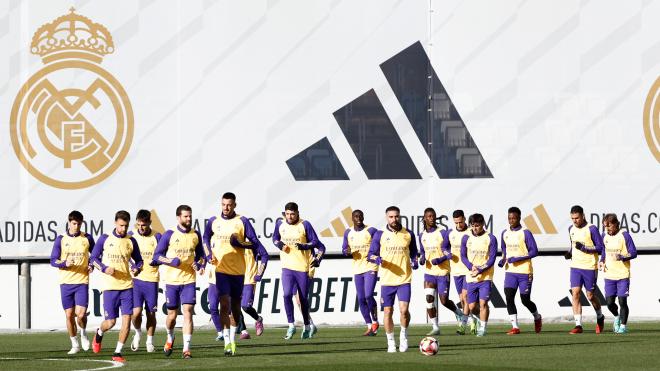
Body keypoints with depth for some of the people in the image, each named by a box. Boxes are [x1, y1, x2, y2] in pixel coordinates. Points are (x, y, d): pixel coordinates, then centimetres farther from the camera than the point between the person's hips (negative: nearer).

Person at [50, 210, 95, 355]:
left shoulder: (87, 238, 3)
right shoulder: (61, 239, 2)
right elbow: (53, 260, 2)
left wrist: (92, 265, -3)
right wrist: (65, 264, -18)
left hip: (82, 282, -1)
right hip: (66, 282, 1)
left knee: (80, 314, -13)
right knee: (69, 315, 4)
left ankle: (83, 333, 19)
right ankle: (75, 345, 19)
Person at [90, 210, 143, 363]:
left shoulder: (131, 241, 6)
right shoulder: (105, 239, 0)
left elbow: (139, 260, 16)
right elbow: (93, 258, 5)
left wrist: (137, 269, -7)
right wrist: (104, 268, -12)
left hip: (127, 286, 2)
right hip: (110, 286, -2)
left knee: (127, 319, -8)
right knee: (110, 322, -1)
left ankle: (117, 353, 2)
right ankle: (99, 334, 35)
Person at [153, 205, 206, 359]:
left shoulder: (196, 235, 6)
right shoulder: (169, 235, -3)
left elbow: (200, 254, 20)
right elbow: (157, 255, -1)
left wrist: (200, 264, -1)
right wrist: (172, 261, -17)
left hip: (189, 280, 1)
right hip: (172, 280, -1)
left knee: (188, 312, -12)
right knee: (172, 314, 7)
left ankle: (186, 348, -11)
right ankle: (170, 338, 38)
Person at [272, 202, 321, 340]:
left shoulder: (305, 225, -6)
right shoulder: (280, 224, 5)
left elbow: (315, 241, -3)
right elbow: (275, 238, 19)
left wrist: (304, 246, -21)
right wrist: (279, 244, -3)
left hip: (302, 266, -2)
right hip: (287, 266, 2)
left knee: (303, 298, 7)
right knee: (287, 294, -15)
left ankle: (307, 326, 23)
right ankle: (291, 326, -4)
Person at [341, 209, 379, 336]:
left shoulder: (370, 231, -5)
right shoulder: (348, 233, 8)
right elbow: (344, 249, 14)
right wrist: (347, 252, -9)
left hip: (370, 268, -5)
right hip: (357, 269, 5)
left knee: (368, 295, -18)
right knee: (361, 299, 3)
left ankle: (375, 322, 2)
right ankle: (369, 327, 12)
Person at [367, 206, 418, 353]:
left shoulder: (408, 234, 6)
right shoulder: (380, 235, 2)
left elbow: (414, 252, 17)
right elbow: (371, 254, 4)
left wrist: (414, 262, -4)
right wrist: (377, 259, -18)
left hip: (404, 279, 0)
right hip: (386, 280, 0)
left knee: (404, 309, -14)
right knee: (387, 311, 2)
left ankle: (404, 334, 12)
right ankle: (391, 342, 16)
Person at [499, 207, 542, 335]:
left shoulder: (525, 233, -8)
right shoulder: (505, 233, 9)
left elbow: (534, 251, -9)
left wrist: (517, 259, -18)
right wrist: (503, 259, 5)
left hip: (525, 272, -4)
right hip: (510, 271, 4)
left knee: (525, 300, 1)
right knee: (509, 298, -12)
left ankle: (537, 317, 31)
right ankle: (515, 327, -10)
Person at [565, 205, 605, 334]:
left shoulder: (591, 229, -9)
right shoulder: (571, 229, 10)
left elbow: (600, 248, -9)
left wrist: (584, 248, -20)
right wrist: (570, 253, 4)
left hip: (590, 267, -5)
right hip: (575, 266, 5)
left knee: (590, 296, 5)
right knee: (575, 293, -8)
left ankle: (600, 317, 33)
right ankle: (578, 325, -8)